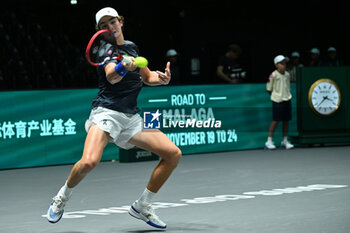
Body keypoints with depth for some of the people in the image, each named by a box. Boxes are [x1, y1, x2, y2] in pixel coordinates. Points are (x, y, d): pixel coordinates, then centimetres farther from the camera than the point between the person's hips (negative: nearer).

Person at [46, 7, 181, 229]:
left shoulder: (131, 46, 16)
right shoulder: (106, 49, -5)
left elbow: (146, 76, 28)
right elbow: (111, 77, -26)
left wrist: (161, 78, 5)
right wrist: (122, 67, -49)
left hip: (131, 117, 7)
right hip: (107, 112, -7)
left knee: (173, 154, -3)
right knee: (89, 162, -31)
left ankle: (142, 206, 10)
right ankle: (62, 197, 1)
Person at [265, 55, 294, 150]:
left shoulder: (287, 74, 7)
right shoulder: (273, 75, -10)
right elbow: (269, 89, -2)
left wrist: (287, 95, 9)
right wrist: (275, 95, 4)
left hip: (287, 99, 6)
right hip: (277, 101, -6)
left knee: (286, 120, 7)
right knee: (275, 121, -4)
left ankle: (285, 141, 16)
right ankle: (269, 141, 3)